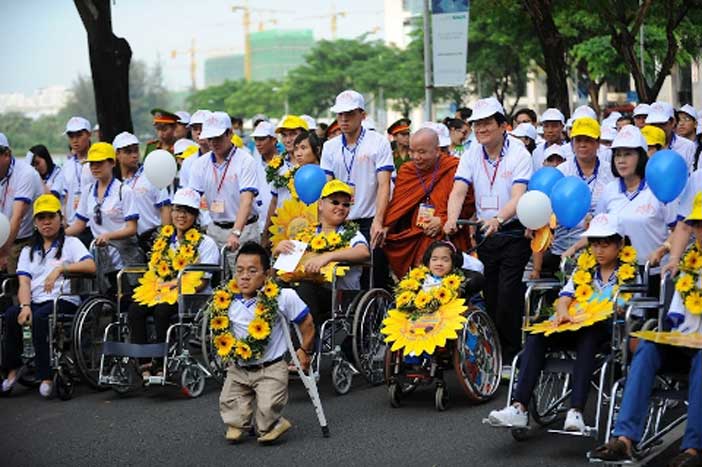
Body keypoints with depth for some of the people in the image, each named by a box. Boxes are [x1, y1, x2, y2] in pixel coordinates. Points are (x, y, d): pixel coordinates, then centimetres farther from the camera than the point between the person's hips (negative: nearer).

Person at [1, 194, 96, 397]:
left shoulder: (71, 243, 11)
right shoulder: (28, 251, 22)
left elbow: (90, 266, -8)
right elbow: (24, 283, 7)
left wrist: (60, 268, -20)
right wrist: (25, 306, -14)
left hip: (65, 300, -4)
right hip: (36, 302, 4)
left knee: (39, 317, -35)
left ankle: (45, 376, -31)